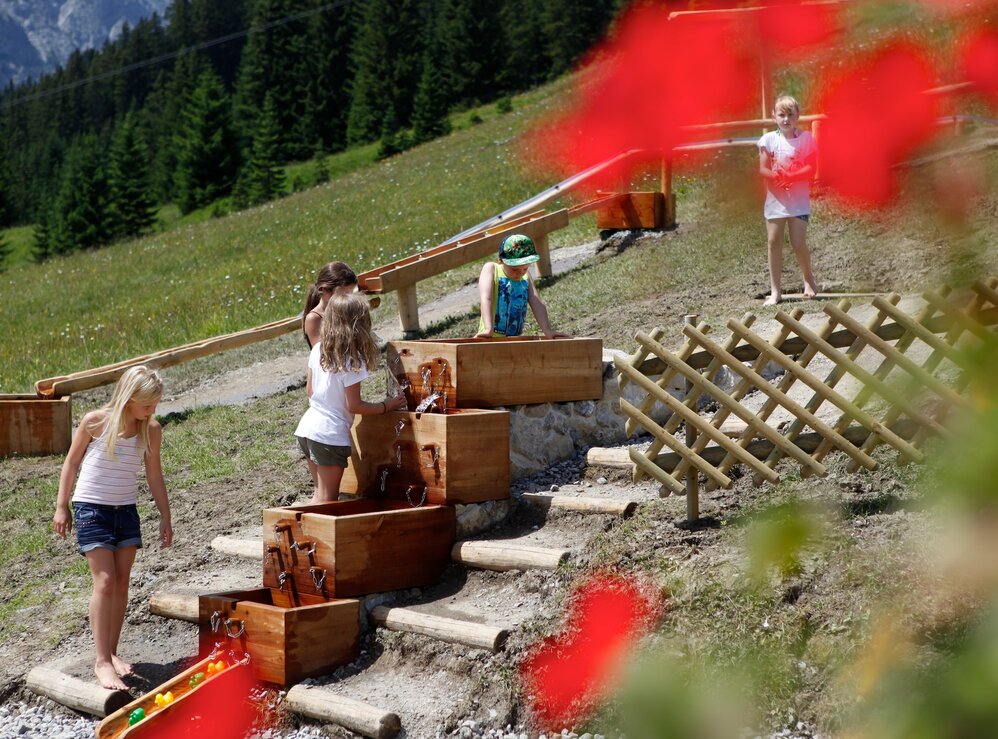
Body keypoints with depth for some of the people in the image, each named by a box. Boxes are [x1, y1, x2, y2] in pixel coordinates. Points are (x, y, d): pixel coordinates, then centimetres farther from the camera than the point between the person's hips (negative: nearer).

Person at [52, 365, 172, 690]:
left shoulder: (151, 430, -3)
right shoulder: (96, 421, -13)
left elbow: (154, 476, 7)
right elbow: (71, 463, -1)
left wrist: (165, 517, 8)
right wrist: (62, 506, 0)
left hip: (126, 511, 4)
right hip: (92, 510, -4)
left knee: (122, 583, 5)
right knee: (105, 582, -11)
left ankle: (112, 652, 17)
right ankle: (102, 661, -7)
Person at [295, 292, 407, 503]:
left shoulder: (317, 350, 3)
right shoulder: (352, 361, -17)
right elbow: (354, 406, -14)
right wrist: (386, 406, -2)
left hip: (307, 428, 7)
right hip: (331, 435, -7)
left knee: (320, 492, 20)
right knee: (327, 499, 1)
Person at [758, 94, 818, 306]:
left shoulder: (805, 138, -1)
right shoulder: (768, 139, 1)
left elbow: (810, 169, -7)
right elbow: (763, 169, -3)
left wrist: (790, 176, -22)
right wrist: (775, 175, -23)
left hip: (798, 200, -1)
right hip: (775, 199, 2)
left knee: (799, 243, -3)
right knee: (774, 242, 1)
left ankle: (808, 280, 23)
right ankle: (775, 290, 7)